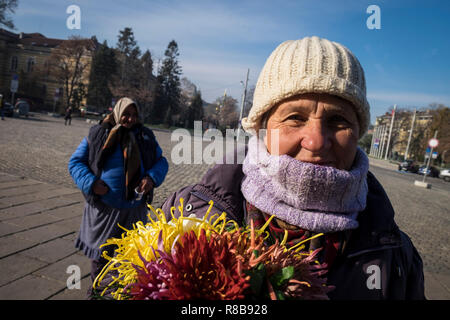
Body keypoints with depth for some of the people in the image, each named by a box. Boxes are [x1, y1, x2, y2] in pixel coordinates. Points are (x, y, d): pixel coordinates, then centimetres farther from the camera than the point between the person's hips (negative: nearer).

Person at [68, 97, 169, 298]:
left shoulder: (145, 136, 3)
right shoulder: (97, 134, -3)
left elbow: (161, 161, 8)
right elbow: (75, 162, 1)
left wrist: (152, 178, -13)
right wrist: (90, 183, -15)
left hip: (135, 208, 2)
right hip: (104, 207, -1)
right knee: (100, 252, 15)